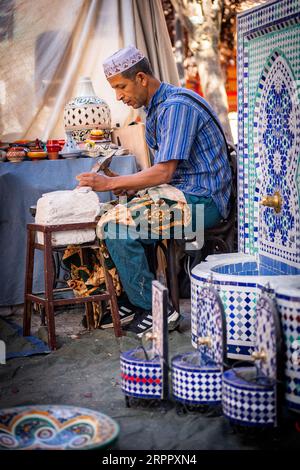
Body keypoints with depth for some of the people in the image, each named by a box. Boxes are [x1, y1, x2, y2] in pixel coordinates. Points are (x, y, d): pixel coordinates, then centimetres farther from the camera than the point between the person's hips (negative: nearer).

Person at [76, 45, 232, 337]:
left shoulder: (177, 107, -17)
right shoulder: (156, 108, 15)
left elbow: (164, 172, -22)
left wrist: (110, 183, -16)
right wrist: (126, 186, 3)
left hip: (201, 199, -10)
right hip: (180, 193, 10)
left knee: (118, 228, -21)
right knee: (108, 216, 6)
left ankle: (153, 309, -10)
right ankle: (128, 302, 9)